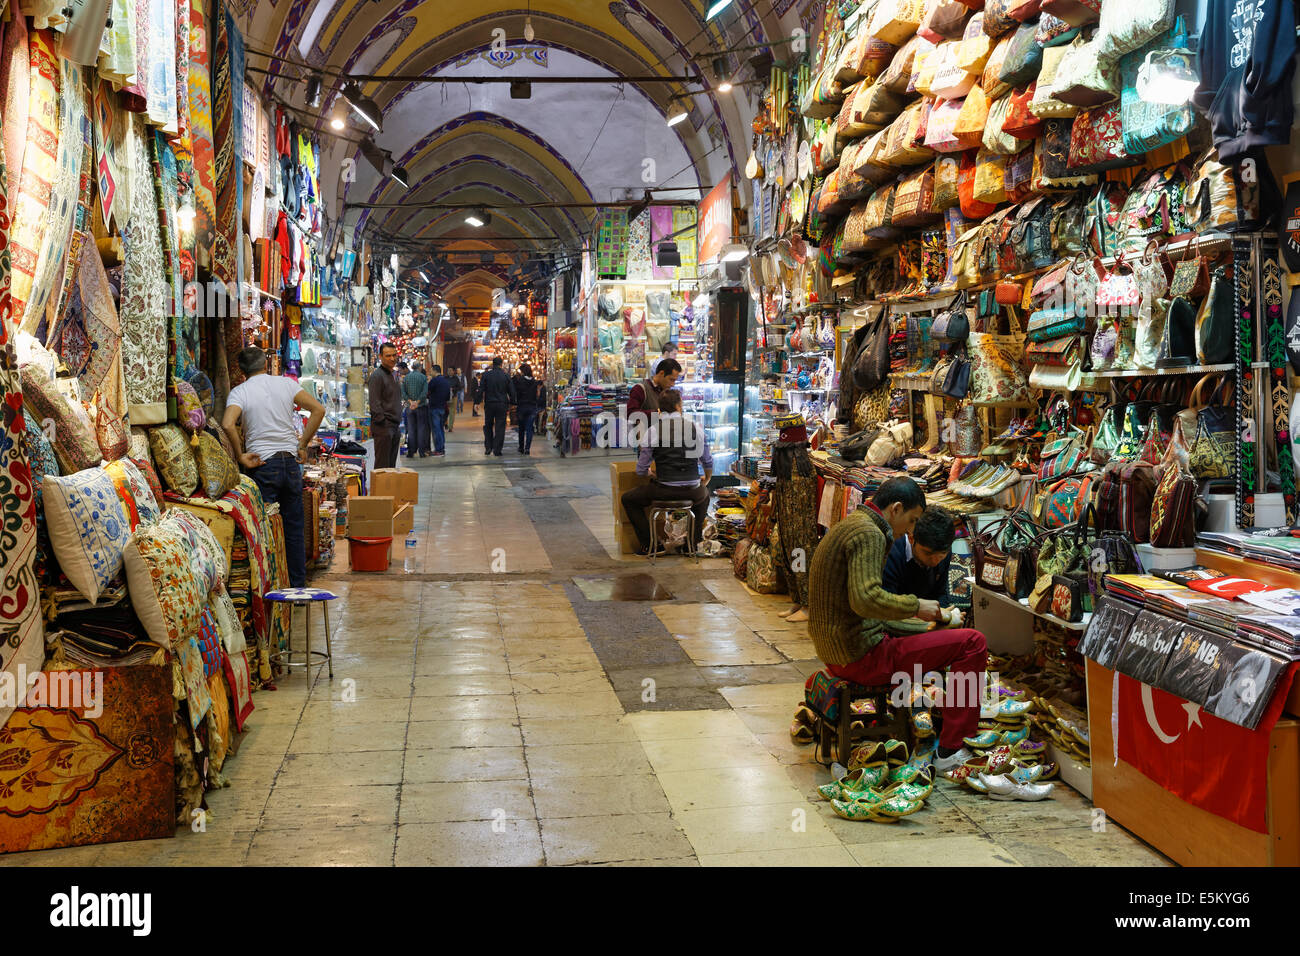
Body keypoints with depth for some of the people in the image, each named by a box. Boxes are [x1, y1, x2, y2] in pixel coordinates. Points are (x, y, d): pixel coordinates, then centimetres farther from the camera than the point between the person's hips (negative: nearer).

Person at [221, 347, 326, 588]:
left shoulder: (239, 392, -4)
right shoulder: (286, 383, 5)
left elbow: (227, 424, -22)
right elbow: (318, 409, 0)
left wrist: (240, 456, -11)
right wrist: (302, 444, 4)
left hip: (262, 465, -3)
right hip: (291, 462, 3)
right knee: (294, 527, 12)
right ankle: (298, 584, 18)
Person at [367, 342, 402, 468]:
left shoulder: (394, 375, 18)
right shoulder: (377, 375, -9)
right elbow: (375, 403, -15)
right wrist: (383, 423, -19)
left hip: (395, 426, 9)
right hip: (383, 428, -9)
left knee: (391, 465, 11)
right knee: (382, 466, -8)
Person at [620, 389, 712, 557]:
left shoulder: (653, 431, -5)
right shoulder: (696, 428, 2)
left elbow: (641, 470, -2)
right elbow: (708, 462, 11)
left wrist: (650, 471, 23)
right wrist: (706, 480, 33)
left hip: (663, 490, -3)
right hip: (692, 491, 3)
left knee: (628, 499, 20)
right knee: (704, 495, 39)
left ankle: (647, 544, 14)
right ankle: (694, 541, 35)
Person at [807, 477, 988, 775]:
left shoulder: (846, 526, 16)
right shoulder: (868, 533, -16)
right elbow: (866, 599, -29)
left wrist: (907, 609, 18)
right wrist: (915, 606, -15)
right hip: (862, 656, -11)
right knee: (972, 642, -8)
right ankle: (951, 750, -5)